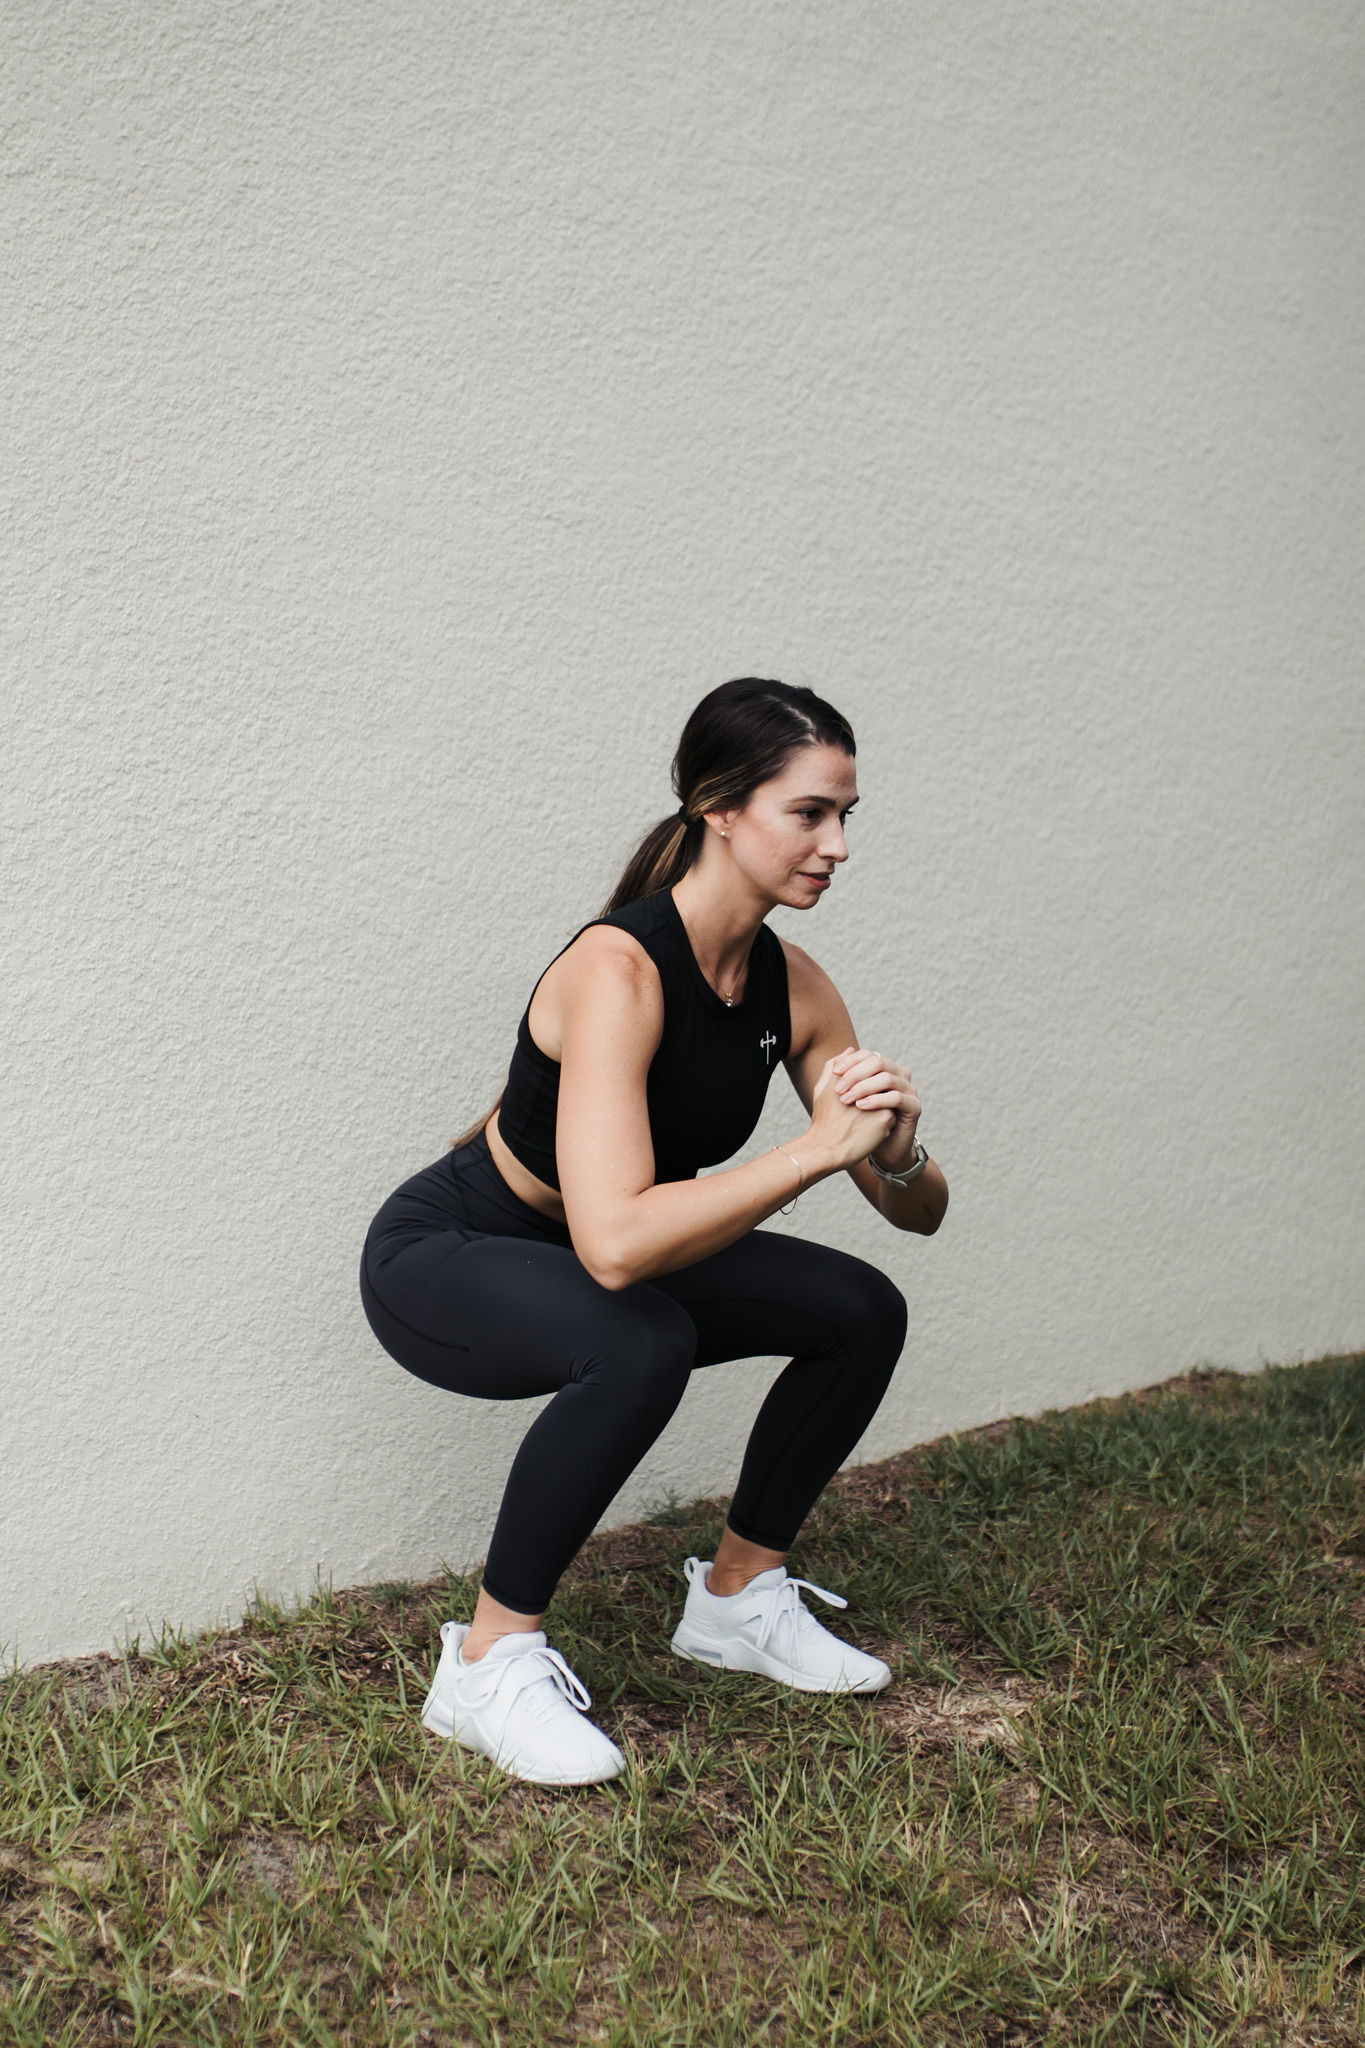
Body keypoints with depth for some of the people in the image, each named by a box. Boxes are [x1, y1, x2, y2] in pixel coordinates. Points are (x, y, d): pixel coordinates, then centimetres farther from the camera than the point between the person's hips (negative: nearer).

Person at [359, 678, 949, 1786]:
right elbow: (615, 1241, -44)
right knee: (640, 1347, -36)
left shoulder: (791, 984, -9)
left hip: (593, 1262, 8)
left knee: (863, 1311, -2)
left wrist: (897, 1152, -28)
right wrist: (816, 1148, -42)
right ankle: (490, 1658, -15)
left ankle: (737, 1597, 16)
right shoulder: (619, 968, -32)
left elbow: (920, 1214, -5)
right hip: (441, 1258, -7)